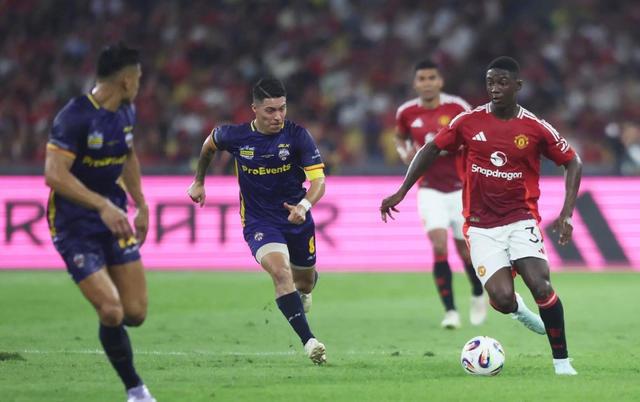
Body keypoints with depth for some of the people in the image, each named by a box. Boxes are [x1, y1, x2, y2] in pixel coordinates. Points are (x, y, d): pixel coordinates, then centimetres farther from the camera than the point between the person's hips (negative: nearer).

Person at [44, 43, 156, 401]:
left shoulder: (125, 112, 5)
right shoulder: (75, 117, -21)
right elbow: (55, 174, -28)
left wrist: (141, 206, 21)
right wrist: (102, 206, -35)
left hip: (114, 220, 7)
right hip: (75, 226, -7)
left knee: (136, 313, -2)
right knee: (111, 312, -16)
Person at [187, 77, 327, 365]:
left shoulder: (297, 135, -16)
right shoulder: (235, 136, -11)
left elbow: (318, 180, -21)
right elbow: (209, 144, 13)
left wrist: (304, 205, -41)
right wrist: (199, 181, 21)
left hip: (297, 220, 2)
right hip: (258, 221, -1)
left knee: (304, 281, 18)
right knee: (280, 272, -27)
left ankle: (304, 289, 60)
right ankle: (309, 341, -33)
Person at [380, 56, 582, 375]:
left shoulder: (536, 128, -4)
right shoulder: (469, 122, -1)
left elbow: (572, 163, 6)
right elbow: (432, 149, 11)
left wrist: (566, 214, -3)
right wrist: (401, 192, 7)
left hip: (521, 220, -1)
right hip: (481, 226, 1)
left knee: (540, 286, -22)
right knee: (502, 298, -16)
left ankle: (562, 361, -7)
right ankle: (517, 308, 24)